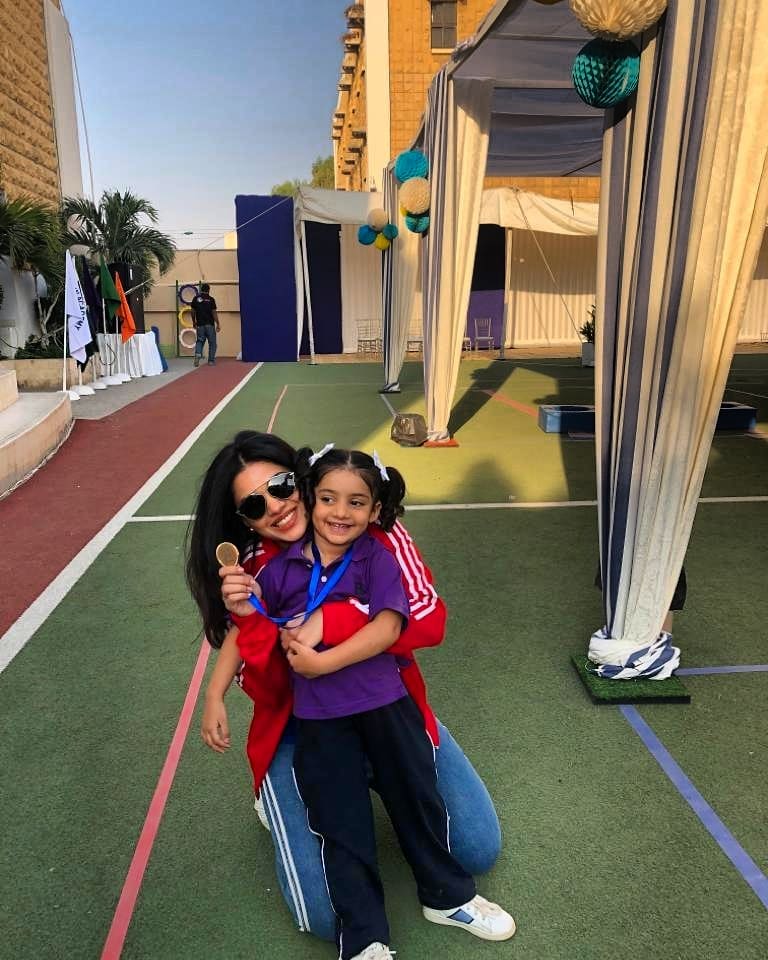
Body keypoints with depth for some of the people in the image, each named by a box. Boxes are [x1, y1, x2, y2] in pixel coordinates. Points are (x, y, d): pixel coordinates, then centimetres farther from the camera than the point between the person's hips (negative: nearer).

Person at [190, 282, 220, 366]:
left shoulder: (195, 299, 4)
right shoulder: (211, 299, -5)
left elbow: (193, 312, 8)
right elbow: (214, 312, -8)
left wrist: (194, 323, 20)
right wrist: (218, 324, -2)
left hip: (200, 324, 3)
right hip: (210, 324, -2)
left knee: (199, 341, 12)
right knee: (212, 342, 8)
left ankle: (198, 354, -14)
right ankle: (211, 361, 9)